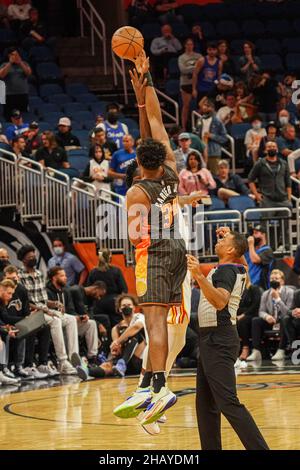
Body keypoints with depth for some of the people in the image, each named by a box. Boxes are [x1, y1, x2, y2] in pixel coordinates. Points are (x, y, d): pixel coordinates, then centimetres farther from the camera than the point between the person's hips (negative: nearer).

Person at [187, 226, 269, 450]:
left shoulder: (226, 270, -15)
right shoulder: (238, 268, 12)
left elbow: (220, 301, -33)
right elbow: (240, 258, 39)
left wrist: (199, 276, -41)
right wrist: (229, 236, 28)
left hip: (218, 341, -10)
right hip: (212, 339, 10)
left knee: (228, 402, -16)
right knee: (205, 404, 12)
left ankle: (260, 449, -21)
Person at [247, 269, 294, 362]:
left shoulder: (289, 292, -7)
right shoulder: (266, 294, 6)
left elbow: (288, 312, -16)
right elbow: (261, 311, 4)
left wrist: (278, 299, -24)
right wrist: (266, 316, -20)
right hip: (270, 322, 4)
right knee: (255, 320, -21)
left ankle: (281, 351, -37)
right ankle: (256, 352, -28)